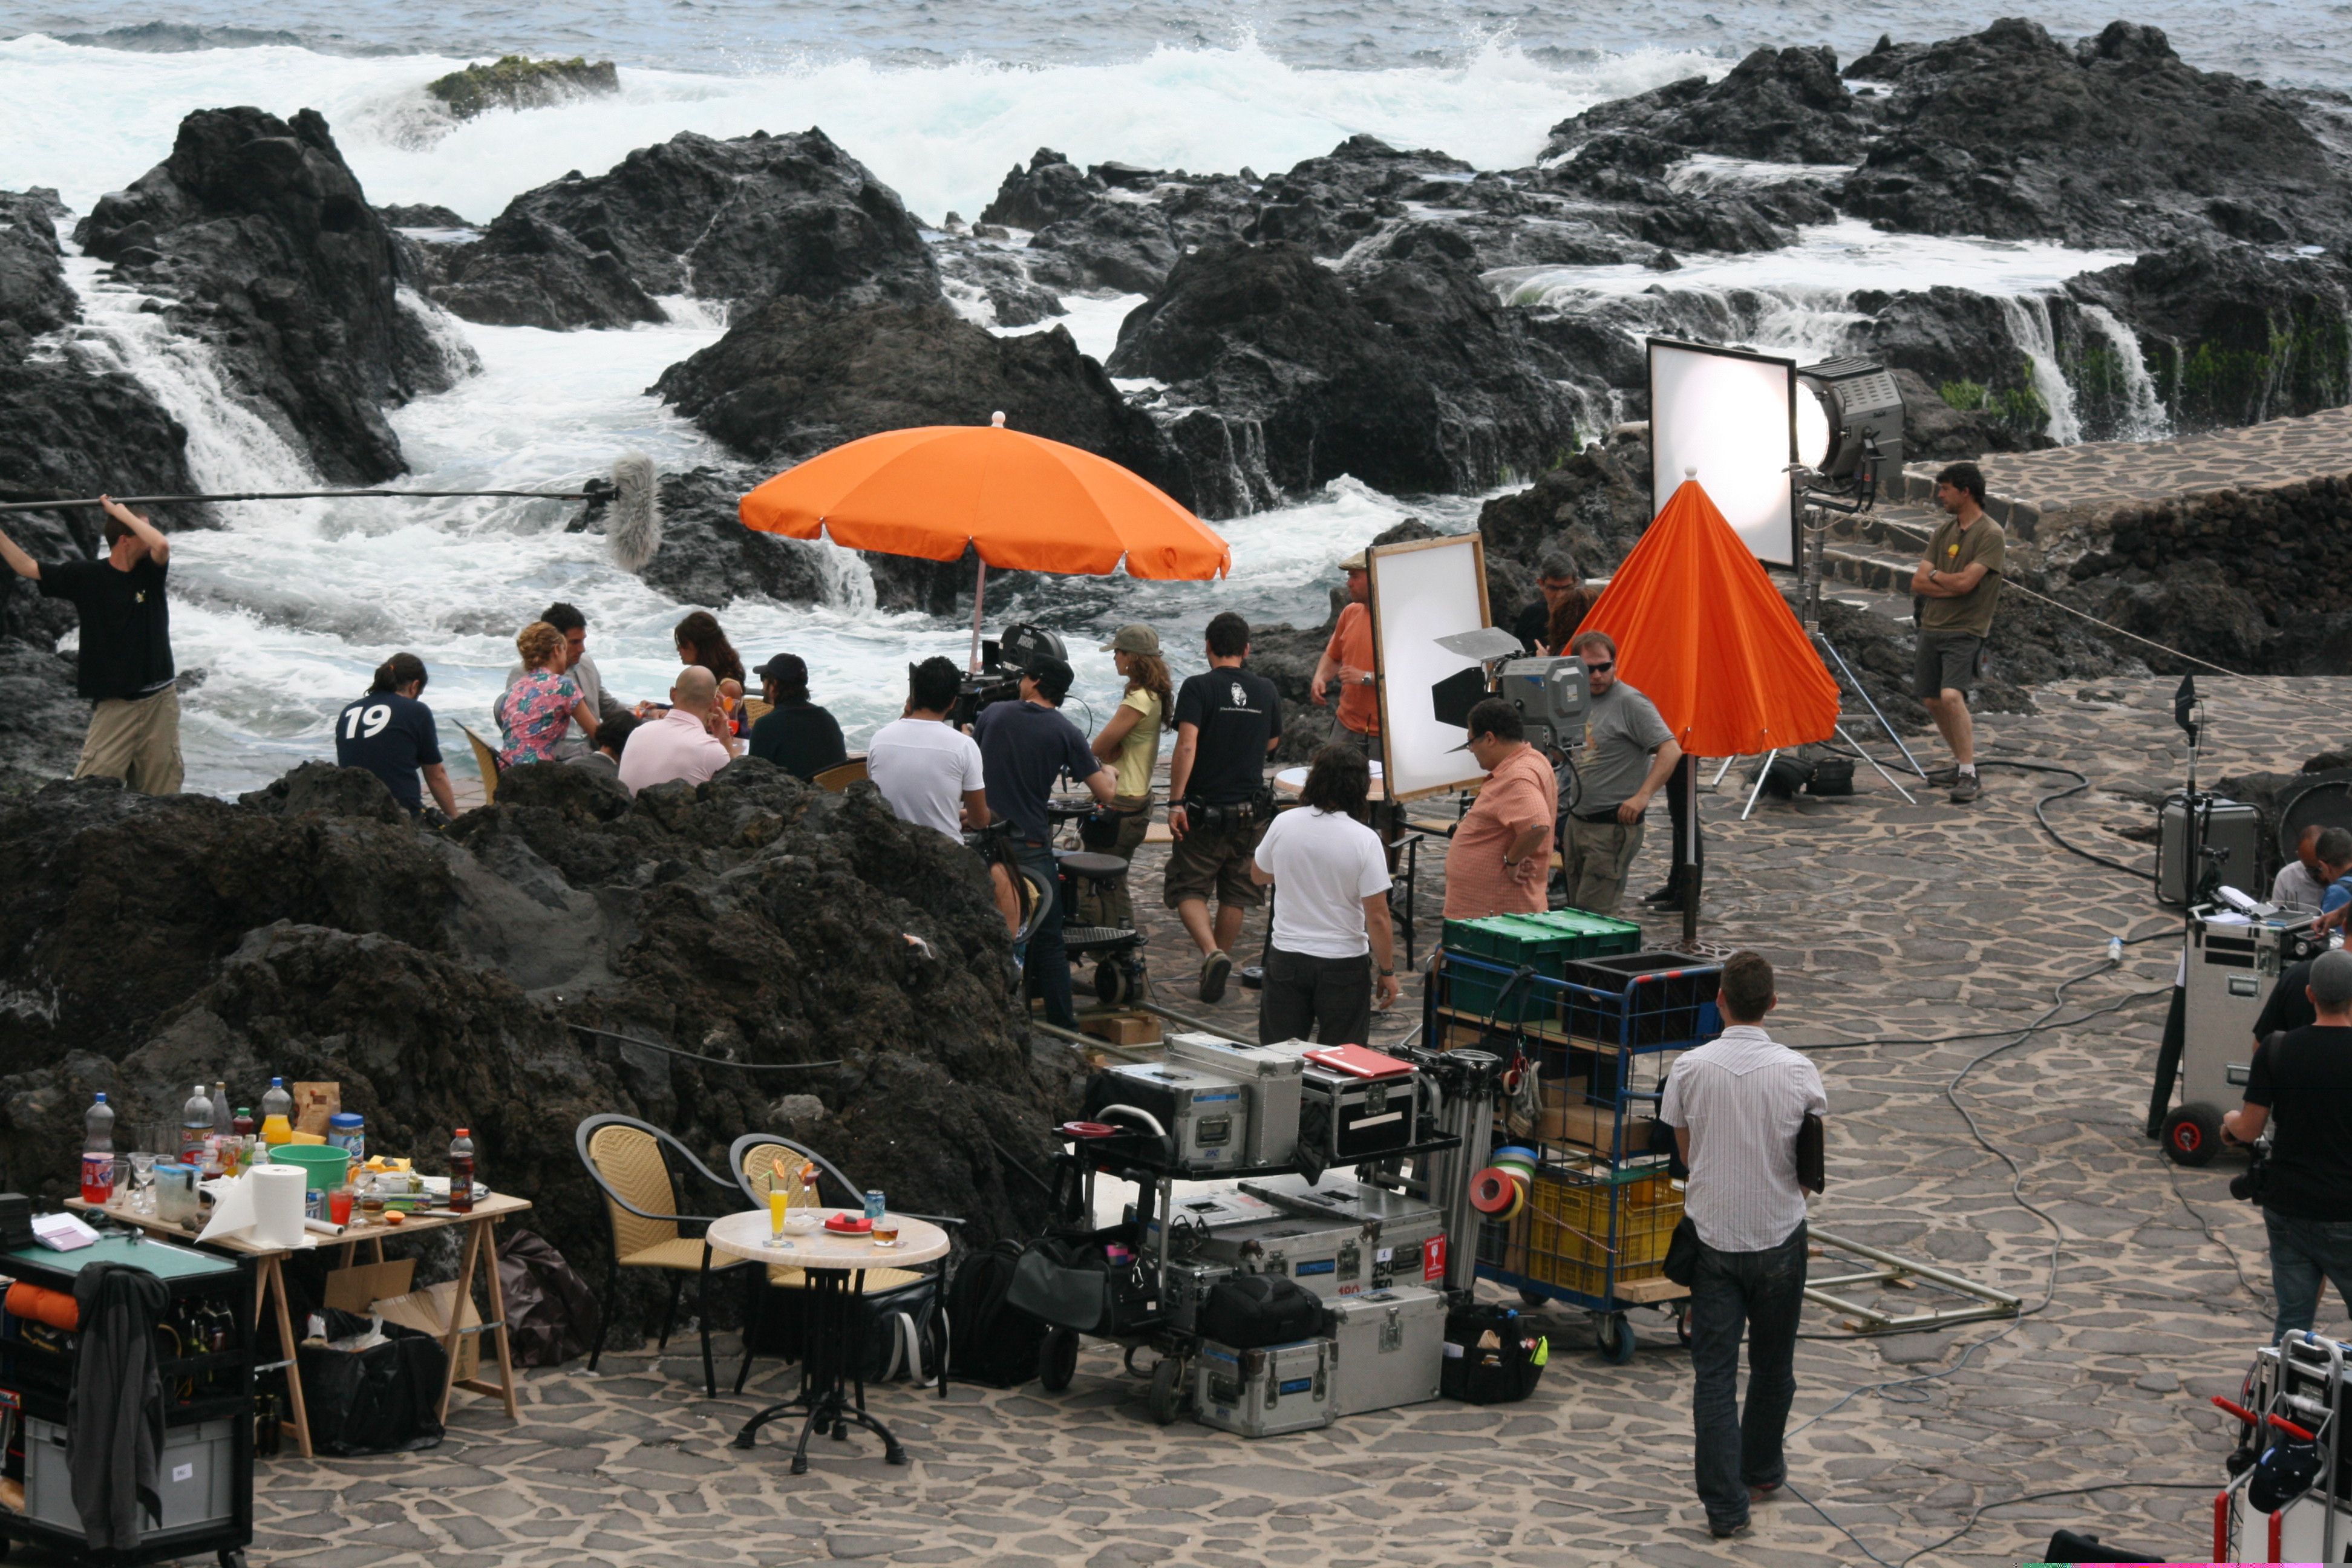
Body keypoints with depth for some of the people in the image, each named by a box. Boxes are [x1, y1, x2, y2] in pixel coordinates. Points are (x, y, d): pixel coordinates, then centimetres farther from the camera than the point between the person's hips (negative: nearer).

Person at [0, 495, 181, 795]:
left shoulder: (150, 571, 1)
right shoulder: (86, 576, -1)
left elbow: (162, 545, -21)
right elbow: (26, 567, 3)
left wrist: (121, 512, -13)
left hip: (159, 701, 2)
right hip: (114, 701, -2)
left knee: (160, 793, 5)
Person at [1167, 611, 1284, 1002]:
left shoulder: (1198, 688, -11)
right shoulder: (1267, 691, 3)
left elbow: (1186, 746, -22)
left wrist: (1175, 801, -20)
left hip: (1203, 810, -4)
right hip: (1250, 810, 4)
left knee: (1189, 890, 4)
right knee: (1235, 894, 14)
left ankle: (1212, 953, -18)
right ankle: (1220, 968, 20)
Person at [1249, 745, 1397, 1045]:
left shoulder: (1283, 824, -7)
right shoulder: (1364, 840, -15)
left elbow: (1259, 876, 12)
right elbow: (1377, 917, -14)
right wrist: (1387, 971, -2)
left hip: (1286, 958, 2)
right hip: (1343, 963, -2)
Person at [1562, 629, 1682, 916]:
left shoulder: (1630, 703, -12)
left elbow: (1671, 750, -19)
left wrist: (1642, 796, -27)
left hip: (1613, 826, -9)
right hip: (1577, 822, 9)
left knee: (1593, 914, -13)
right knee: (1575, 910, 11)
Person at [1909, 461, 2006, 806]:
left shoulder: (1990, 535, -10)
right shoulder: (1944, 530, 12)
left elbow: (1965, 582, -20)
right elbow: (1918, 584, 6)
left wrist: (1934, 576, -2)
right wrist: (1952, 585, -10)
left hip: (1965, 632, -8)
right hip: (1932, 628, 8)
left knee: (1951, 695, -23)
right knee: (1932, 700, 11)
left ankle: (1969, 776, -18)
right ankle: (1962, 757, 32)